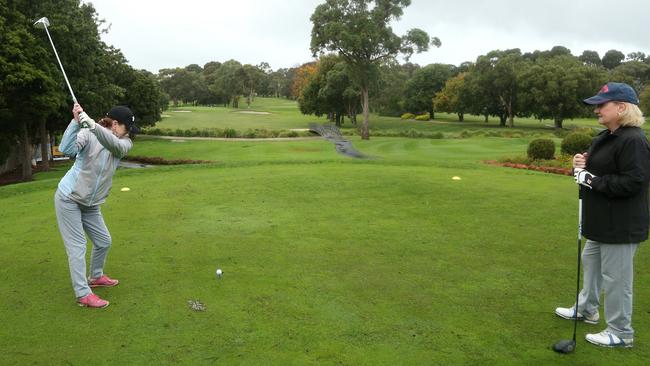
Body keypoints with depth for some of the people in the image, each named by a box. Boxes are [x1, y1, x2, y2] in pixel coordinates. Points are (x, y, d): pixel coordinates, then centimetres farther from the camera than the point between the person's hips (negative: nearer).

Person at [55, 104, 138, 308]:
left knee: (103, 241, 14)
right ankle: (83, 294, -2)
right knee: (77, 246, -6)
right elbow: (66, 150, -33)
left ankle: (96, 276, 38)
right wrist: (76, 122, -42)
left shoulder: (124, 143, -5)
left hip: (90, 204, 6)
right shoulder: (87, 135, -16)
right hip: (68, 198, -6)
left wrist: (93, 125, -46)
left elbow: (116, 145, -30)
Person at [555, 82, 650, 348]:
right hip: (602, 221, 11)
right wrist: (582, 166, -1)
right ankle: (586, 310, 42)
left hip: (621, 225, -11)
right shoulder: (605, 137, 11)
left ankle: (621, 333, 15)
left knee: (615, 276, 0)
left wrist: (591, 180, -22)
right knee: (591, 263, 23)